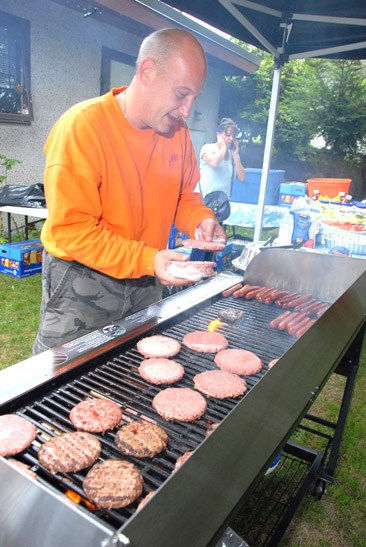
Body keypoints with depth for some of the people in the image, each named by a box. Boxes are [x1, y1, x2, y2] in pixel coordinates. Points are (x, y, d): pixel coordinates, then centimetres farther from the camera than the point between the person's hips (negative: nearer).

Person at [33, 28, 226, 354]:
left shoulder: (177, 130, -2)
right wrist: (148, 259, -31)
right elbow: (70, 230, -24)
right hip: (81, 284, -5)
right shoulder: (82, 126, -22)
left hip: (146, 283, 6)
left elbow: (184, 195, 11)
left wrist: (201, 220, -11)